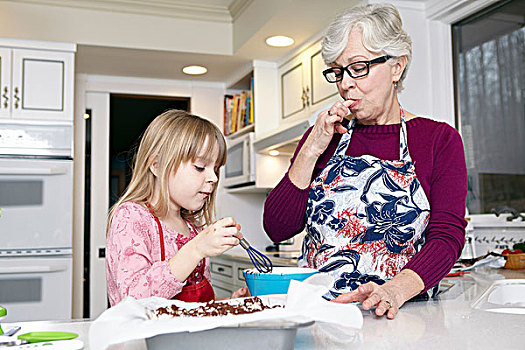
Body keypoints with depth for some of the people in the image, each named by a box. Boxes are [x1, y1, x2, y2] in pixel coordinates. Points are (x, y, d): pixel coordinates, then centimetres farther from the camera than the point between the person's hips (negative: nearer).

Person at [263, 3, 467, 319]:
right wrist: (311, 150, -5)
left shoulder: (440, 139, 7)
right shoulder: (323, 137, 13)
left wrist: (395, 289, -23)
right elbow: (277, 228, 4)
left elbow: (447, 236, -5)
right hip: (316, 314, 2)